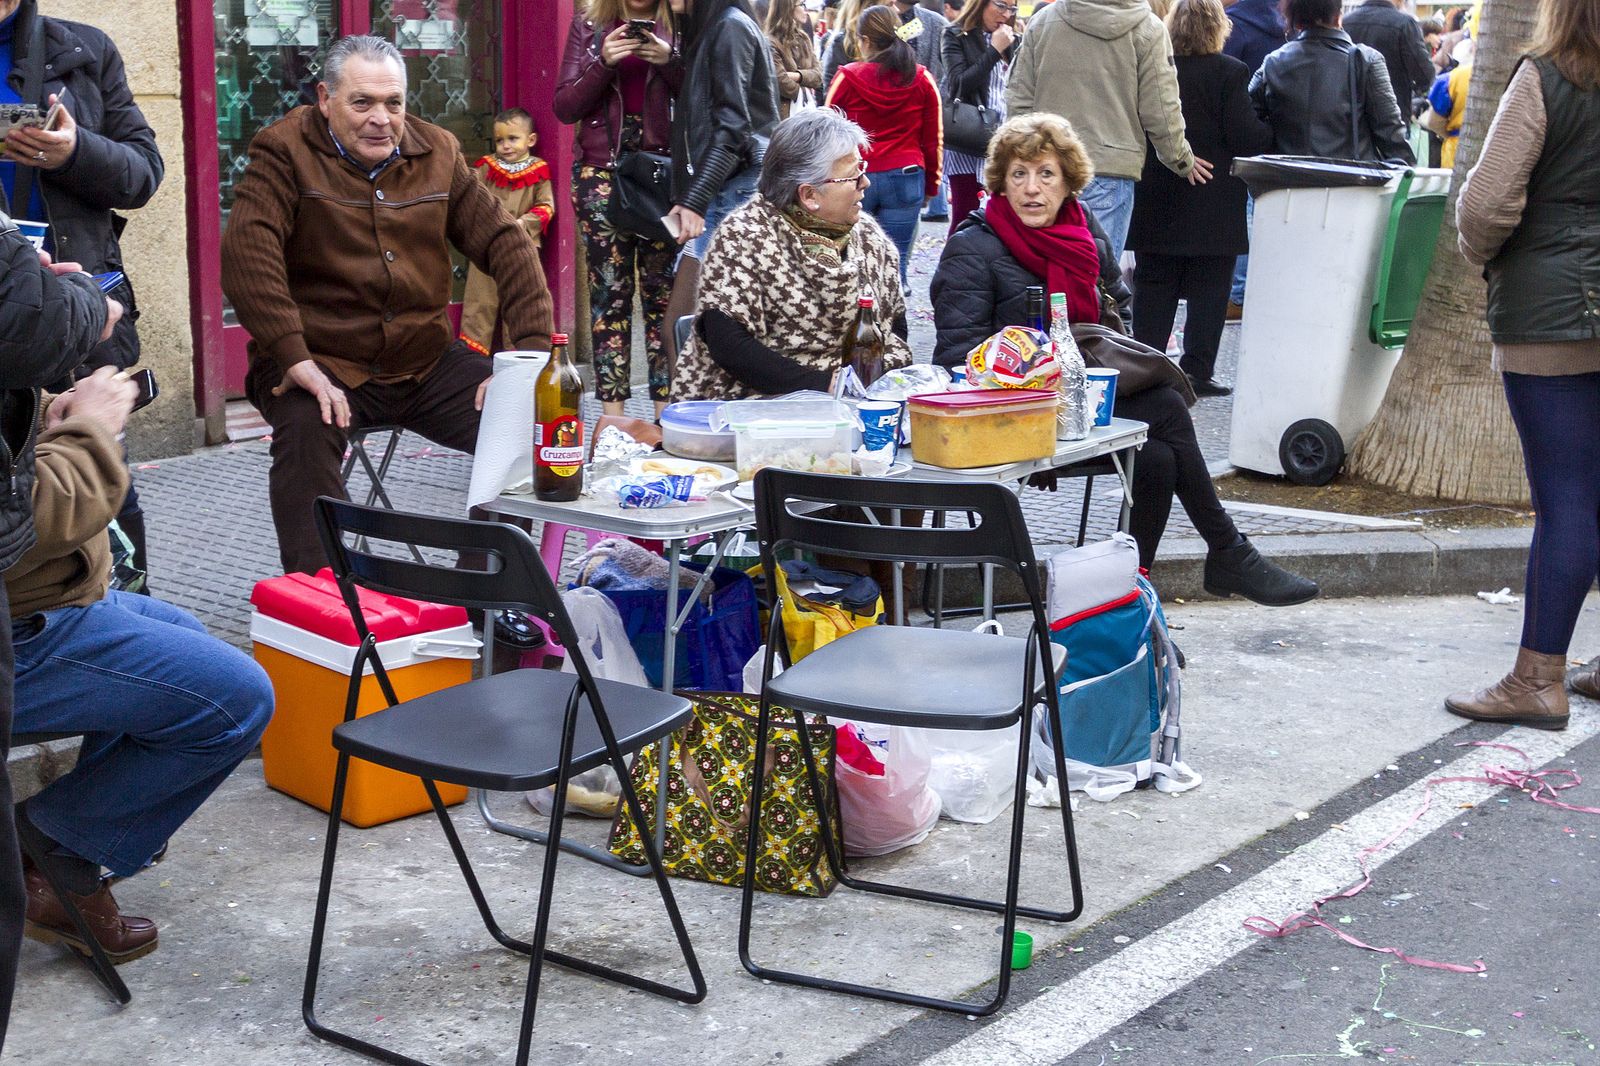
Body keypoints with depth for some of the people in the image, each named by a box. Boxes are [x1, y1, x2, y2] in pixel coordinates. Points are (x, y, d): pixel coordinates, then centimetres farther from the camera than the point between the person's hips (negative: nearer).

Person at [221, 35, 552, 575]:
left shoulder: (436, 152, 8)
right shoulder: (285, 151, -5)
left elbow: (504, 241, 6)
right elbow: (247, 251, -20)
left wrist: (531, 350, -7)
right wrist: (295, 360, -31)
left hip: (426, 363, 4)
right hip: (325, 363, -4)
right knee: (306, 429, -35)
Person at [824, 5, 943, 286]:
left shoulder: (847, 78, -5)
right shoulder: (922, 79, 1)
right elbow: (934, 140, 7)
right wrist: (931, 186, 18)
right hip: (905, 179, 1)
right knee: (895, 262, 2)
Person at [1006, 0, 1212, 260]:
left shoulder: (1042, 21, 4)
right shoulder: (1148, 29, -4)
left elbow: (1018, 100, 6)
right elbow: (1161, 113, -3)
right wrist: (1183, 160, 14)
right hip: (1111, 173, -3)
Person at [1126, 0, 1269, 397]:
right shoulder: (1230, 73, -10)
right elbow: (1245, 137, -12)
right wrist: (1271, 130, 6)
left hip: (1156, 201, 3)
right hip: (1214, 205, -3)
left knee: (1153, 287, 9)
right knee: (1208, 290, 4)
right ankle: (1197, 371, 4)